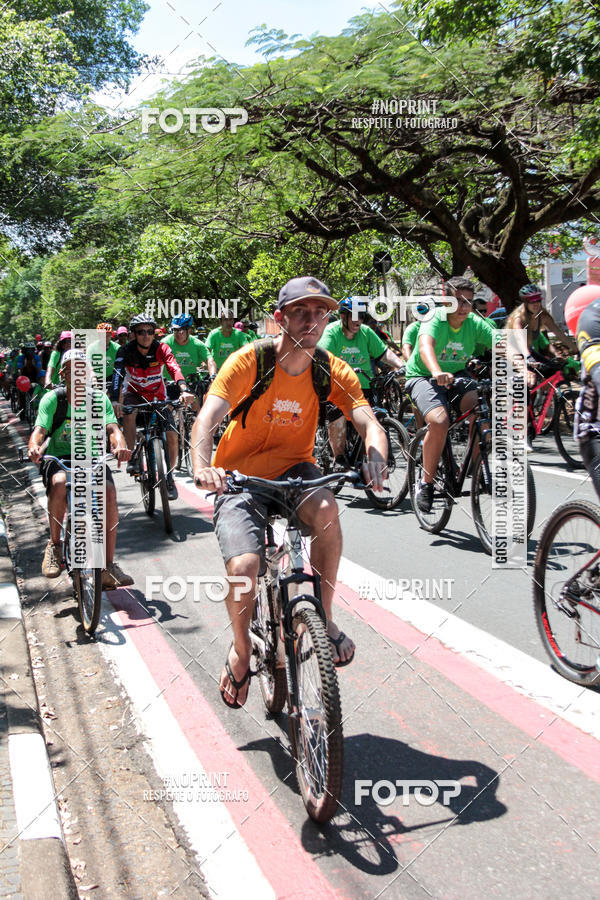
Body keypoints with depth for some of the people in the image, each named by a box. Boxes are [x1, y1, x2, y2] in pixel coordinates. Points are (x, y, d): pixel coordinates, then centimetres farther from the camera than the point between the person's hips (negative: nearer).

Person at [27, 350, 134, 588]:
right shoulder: (51, 399, -6)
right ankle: (54, 545, -13)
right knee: (59, 483, -36)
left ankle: (108, 566, -19)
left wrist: (119, 445, -40)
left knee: (109, 492, -27)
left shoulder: (100, 399, -3)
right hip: (57, 457, -1)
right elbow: (39, 429, -18)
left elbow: (112, 428, -16)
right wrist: (34, 447, -42)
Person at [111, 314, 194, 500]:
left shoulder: (161, 349, -19)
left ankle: (169, 477, 8)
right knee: (129, 413, -36)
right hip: (135, 393, -1)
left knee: (172, 436, -13)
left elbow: (174, 369, -33)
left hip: (158, 396, 1)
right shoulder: (126, 351, -20)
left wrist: (184, 390, -53)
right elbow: (117, 375, -33)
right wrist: (115, 401, -51)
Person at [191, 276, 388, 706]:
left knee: (325, 508, -33)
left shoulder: (333, 371, -6)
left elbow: (368, 421, -16)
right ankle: (241, 652, 7)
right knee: (244, 567, -24)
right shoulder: (249, 361, -16)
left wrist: (376, 457, -39)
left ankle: (324, 617, -13)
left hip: (293, 469, 2)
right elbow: (207, 418, -26)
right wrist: (202, 467, -46)